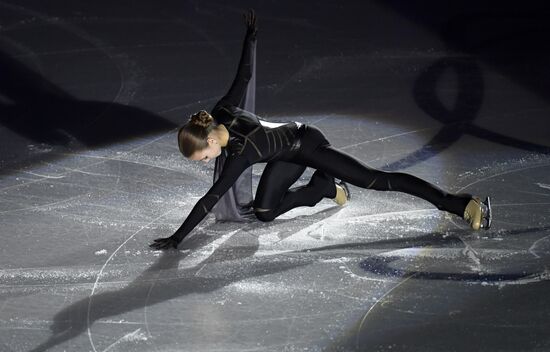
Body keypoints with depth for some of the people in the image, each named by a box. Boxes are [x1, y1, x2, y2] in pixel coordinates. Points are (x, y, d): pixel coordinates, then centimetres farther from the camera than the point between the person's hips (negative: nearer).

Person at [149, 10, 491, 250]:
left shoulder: (241, 151, -37)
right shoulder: (222, 110, -18)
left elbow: (210, 199, -38)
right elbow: (245, 75, -3)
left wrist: (177, 238, -36)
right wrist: (251, 37, 15)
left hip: (308, 144, -8)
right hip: (287, 155, 8)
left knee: (376, 180, -11)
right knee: (264, 212, 0)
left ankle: (463, 203, -12)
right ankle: (326, 187, 24)